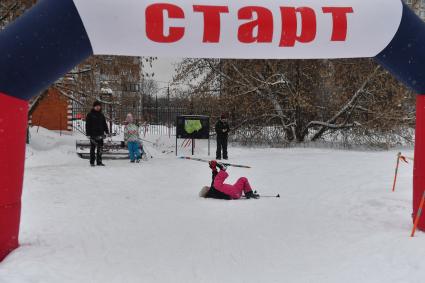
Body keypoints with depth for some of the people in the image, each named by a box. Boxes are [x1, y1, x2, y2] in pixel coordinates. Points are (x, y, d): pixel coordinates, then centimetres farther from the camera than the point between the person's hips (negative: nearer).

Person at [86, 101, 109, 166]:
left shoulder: (101, 115, 13)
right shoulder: (90, 115, -1)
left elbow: (105, 124, 18)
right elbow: (87, 125, -3)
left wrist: (107, 132, 9)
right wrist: (88, 134, -9)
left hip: (100, 135, 4)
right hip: (93, 135, -4)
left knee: (100, 149, 5)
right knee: (93, 149, 2)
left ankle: (99, 162, 12)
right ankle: (92, 162, 9)